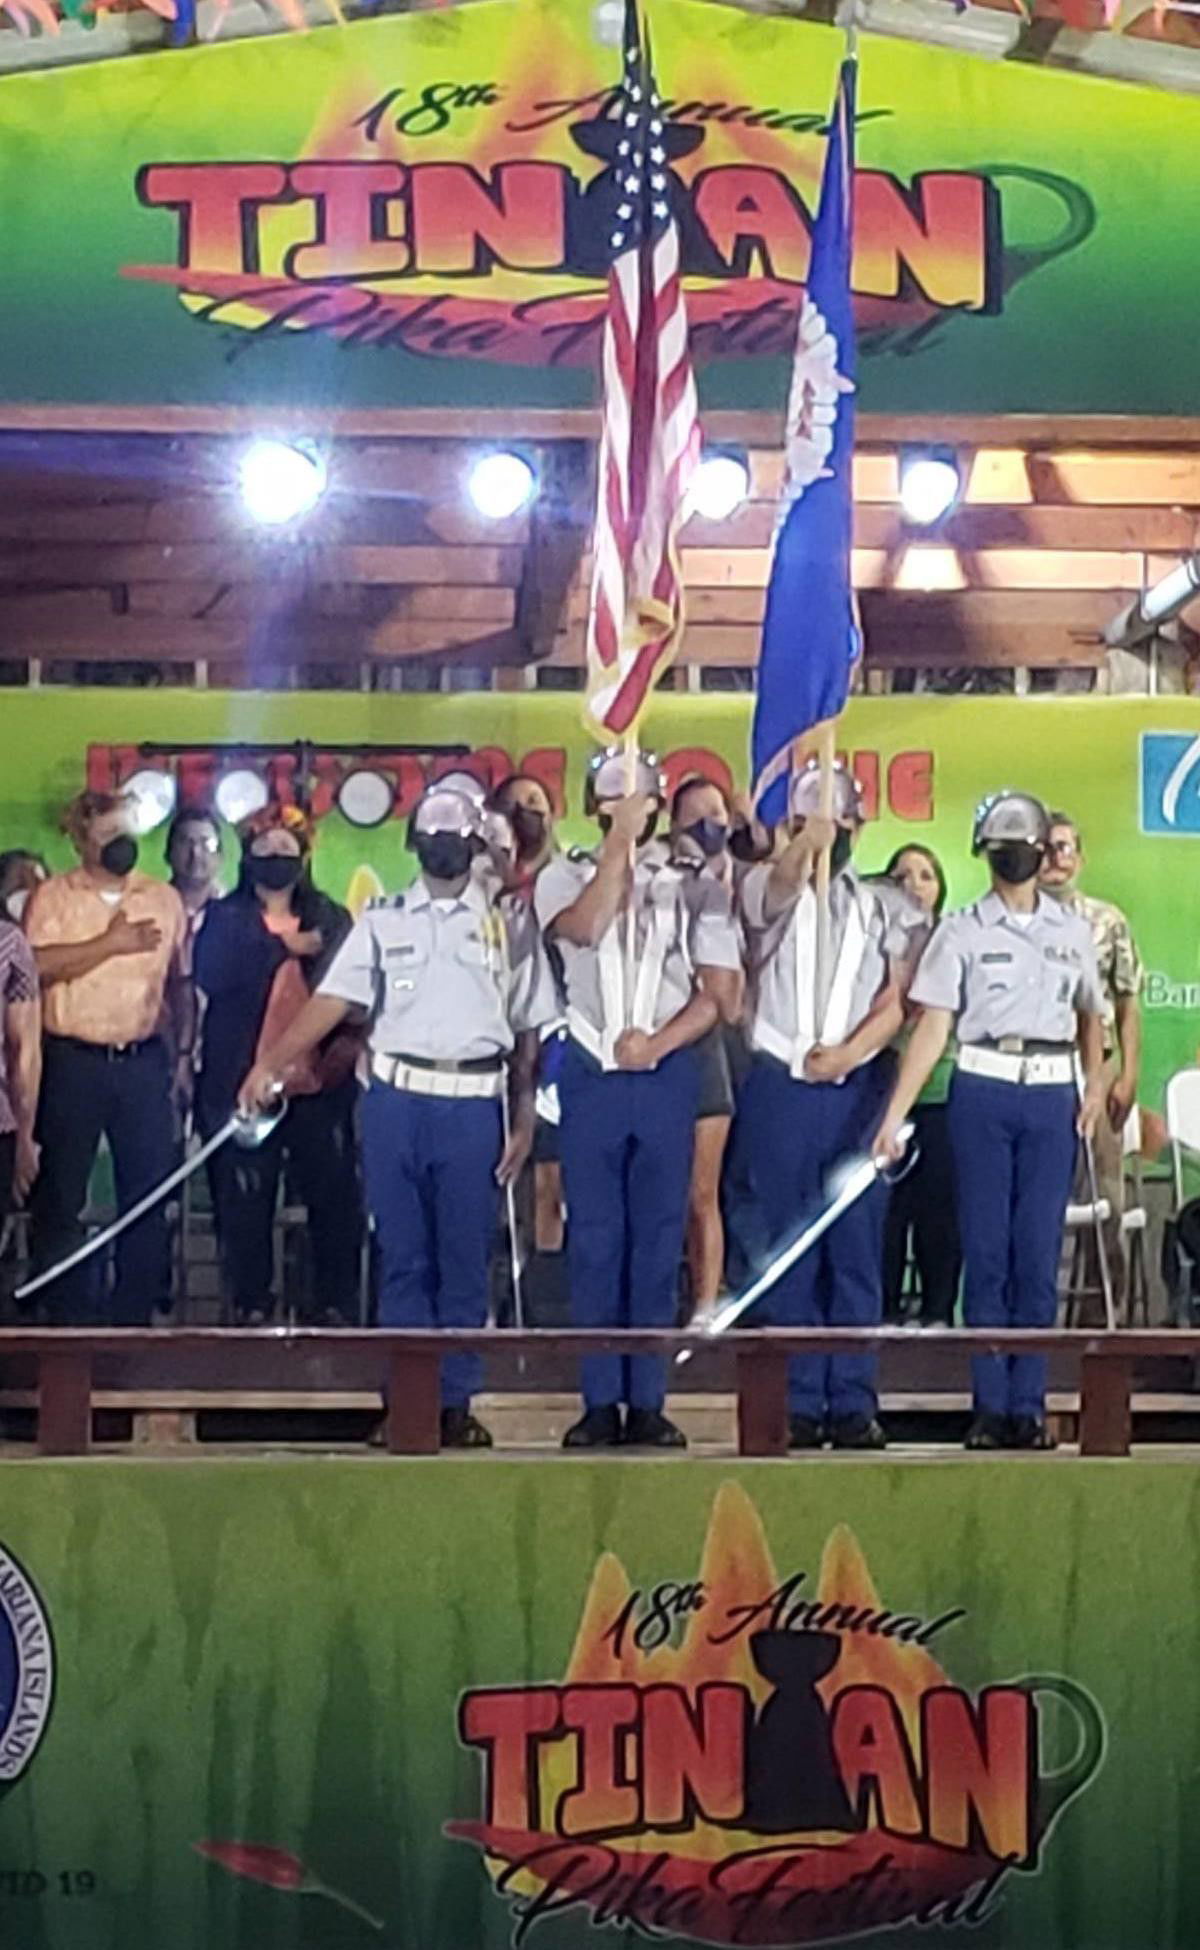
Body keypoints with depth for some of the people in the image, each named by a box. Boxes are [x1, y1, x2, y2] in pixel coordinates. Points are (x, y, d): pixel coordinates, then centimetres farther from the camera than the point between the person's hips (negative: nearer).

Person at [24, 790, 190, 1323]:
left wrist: (185, 1050, 9)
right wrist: (111, 943, -16)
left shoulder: (165, 899, 10)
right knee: (60, 1193, 3)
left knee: (148, 1192, 4)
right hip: (72, 1061, -2)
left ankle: (138, 1313, 13)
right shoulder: (52, 896, 0)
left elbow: (180, 981, 14)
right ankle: (65, 1317, 13)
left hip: (145, 1061, 2)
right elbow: (38, 966, -15)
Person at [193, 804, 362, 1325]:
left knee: (334, 1195, -1)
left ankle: (336, 1303, 10)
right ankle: (250, 1307, 11)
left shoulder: (332, 920, 11)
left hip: (317, 1084, 1)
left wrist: (348, 1045, -10)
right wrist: (284, 946, -10)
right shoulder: (224, 919, 7)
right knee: (245, 1201, 1)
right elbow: (212, 977, -10)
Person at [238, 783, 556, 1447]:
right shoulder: (381, 921, 10)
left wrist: (523, 1123, 1)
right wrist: (272, 1062, -15)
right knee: (402, 1257, 4)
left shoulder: (509, 924, 9)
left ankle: (456, 1403, 11)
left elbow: (527, 1032, 7)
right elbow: (332, 1000, -2)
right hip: (396, 1098, 1)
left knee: (463, 1261, 3)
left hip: (474, 1105, -1)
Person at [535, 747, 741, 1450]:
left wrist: (659, 1042, -12)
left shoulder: (695, 887, 8)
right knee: (595, 1242, 2)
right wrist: (617, 845, -17)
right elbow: (582, 928, -15)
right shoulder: (564, 877, 7)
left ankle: (647, 1402, 9)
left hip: (668, 1075, 0)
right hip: (591, 1075, 0)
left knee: (657, 1243, 3)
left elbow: (716, 991, 1)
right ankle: (601, 1402, 7)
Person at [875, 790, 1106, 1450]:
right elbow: (931, 1028, -2)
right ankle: (990, 1406, 5)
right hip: (982, 1091, -1)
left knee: (1038, 1253, -1)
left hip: (1052, 1096, 2)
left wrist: (1095, 1082, 1)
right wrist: (893, 1116, -10)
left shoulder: (1072, 930, 11)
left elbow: (1089, 1015, 19)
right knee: (986, 1252, 0)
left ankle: (1029, 1406, 4)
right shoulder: (962, 931, 3)